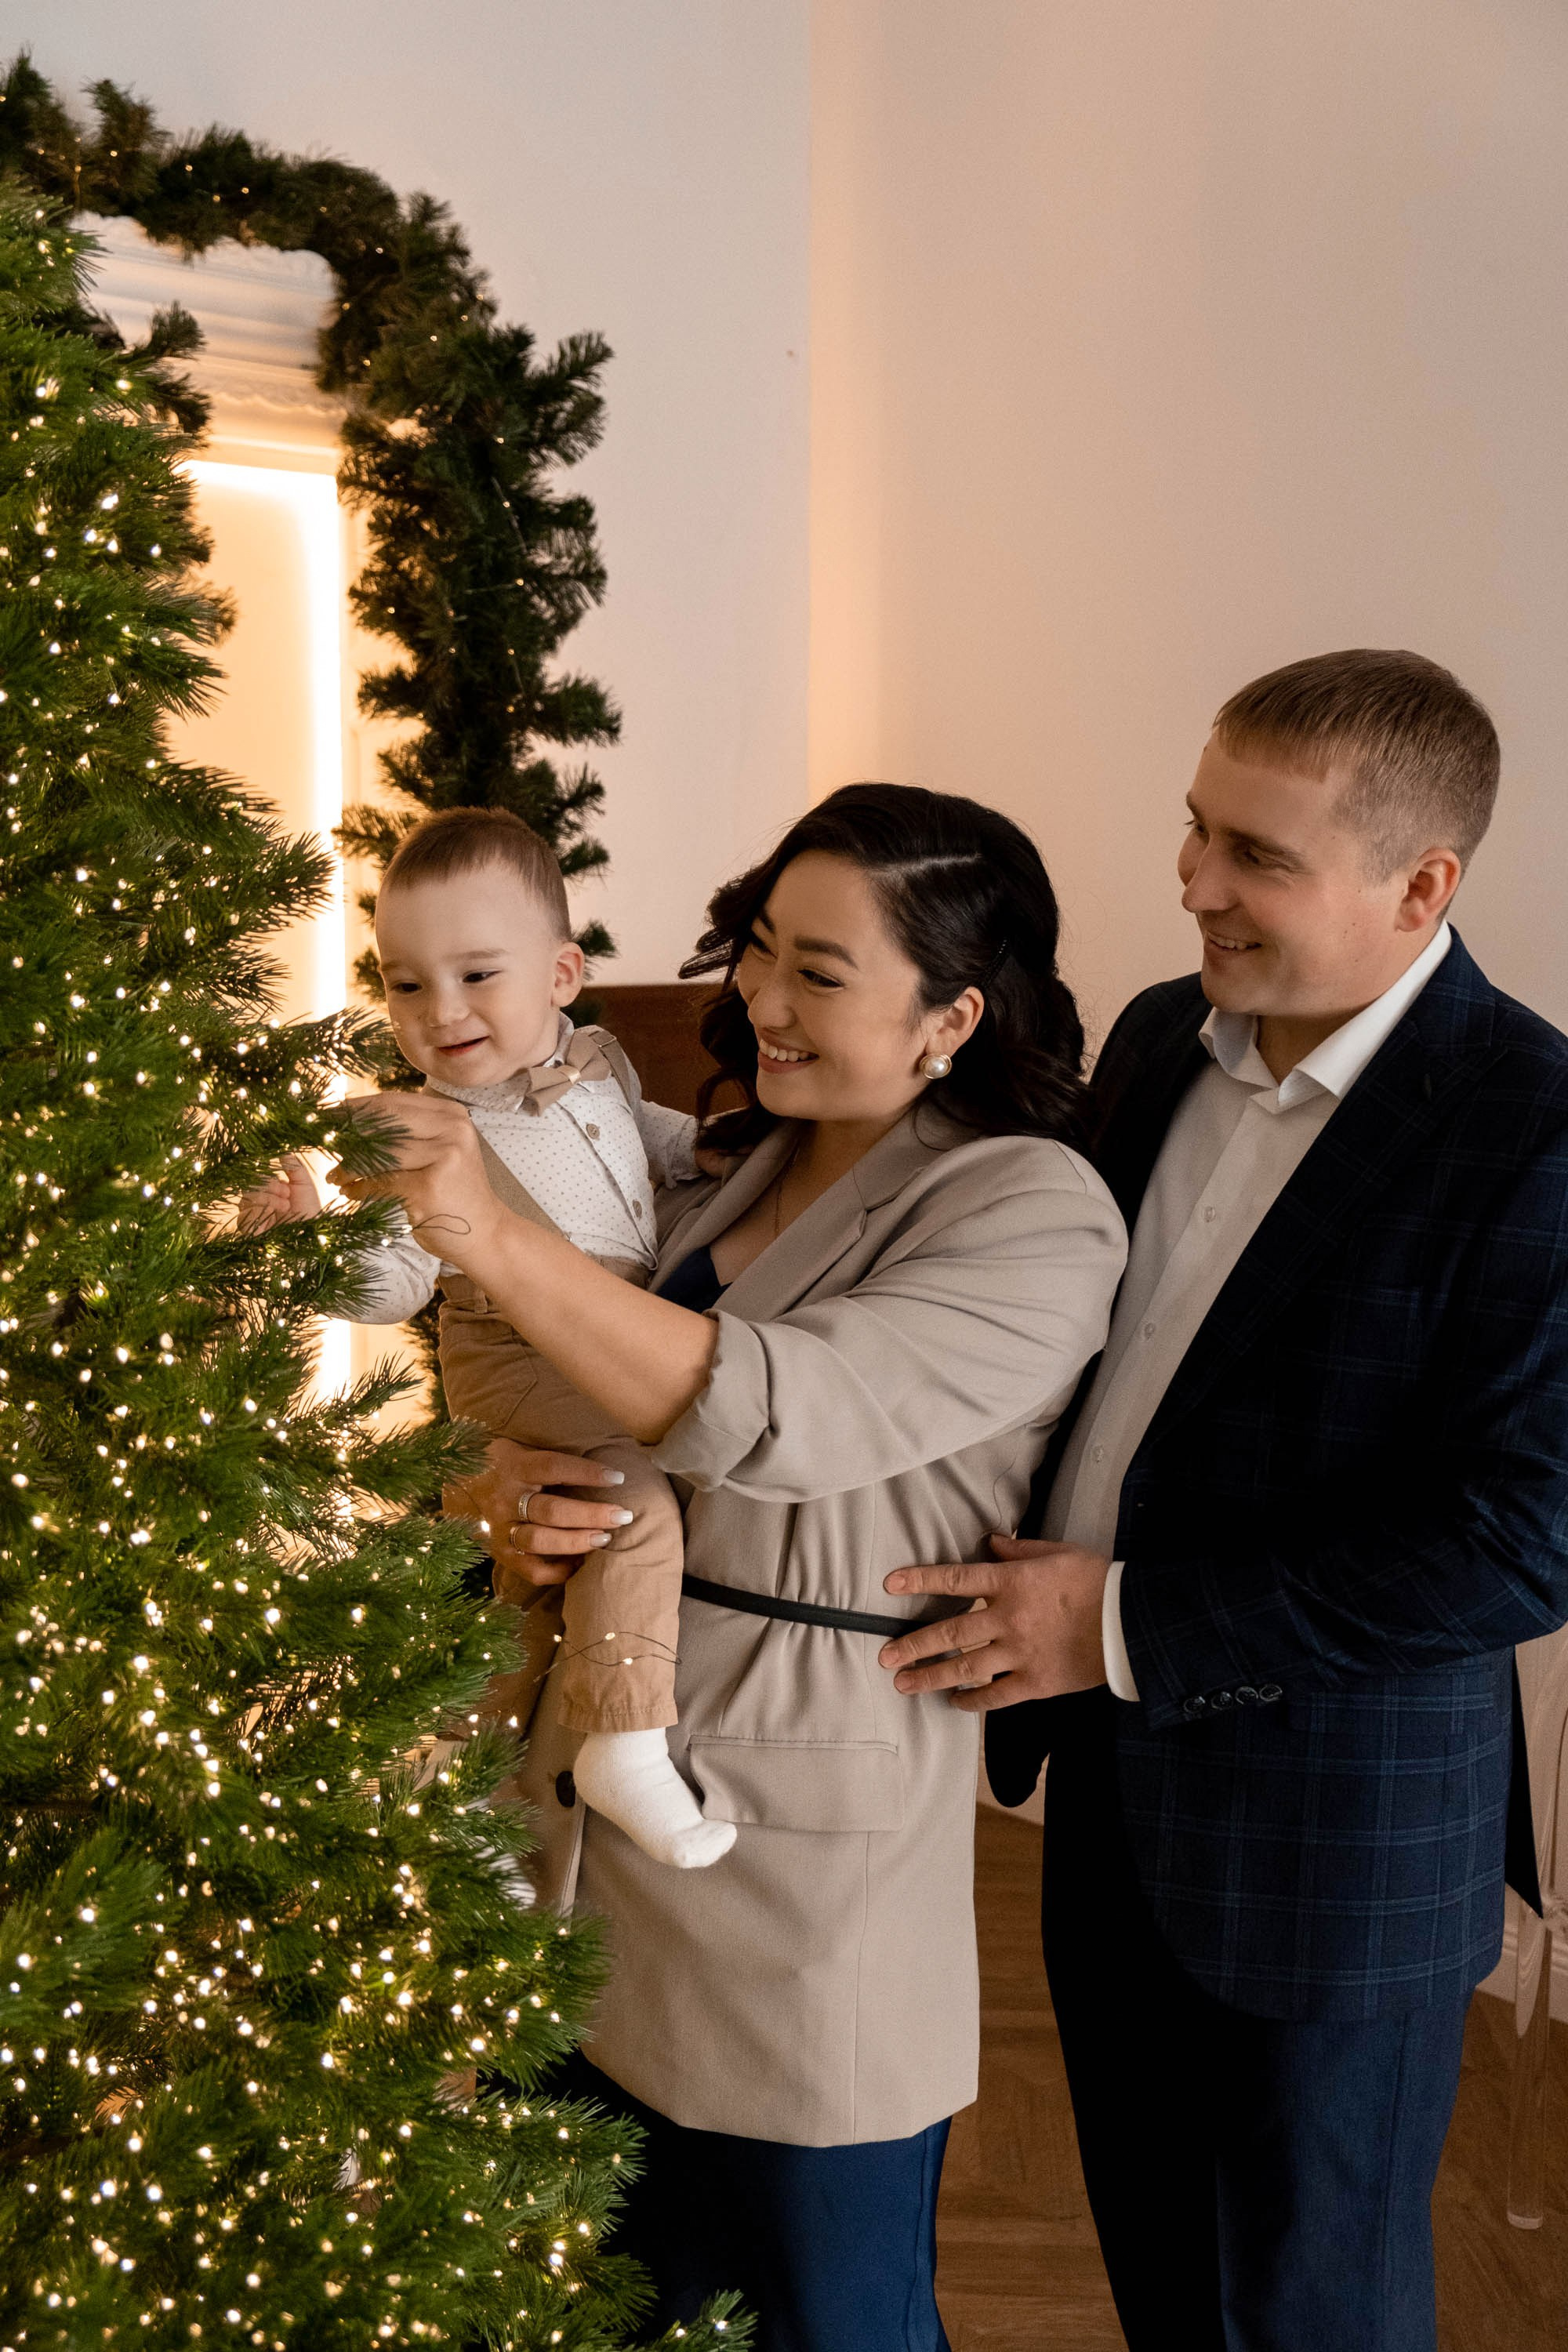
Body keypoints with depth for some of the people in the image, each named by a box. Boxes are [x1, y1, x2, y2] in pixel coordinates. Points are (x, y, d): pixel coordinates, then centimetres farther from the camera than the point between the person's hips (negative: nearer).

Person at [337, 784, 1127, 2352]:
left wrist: (494, 1237, -31)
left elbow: (772, 1414, -28)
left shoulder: (1036, 1218, -15)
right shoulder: (731, 1166, 8)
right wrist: (506, 1504, -11)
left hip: (810, 1846, -6)